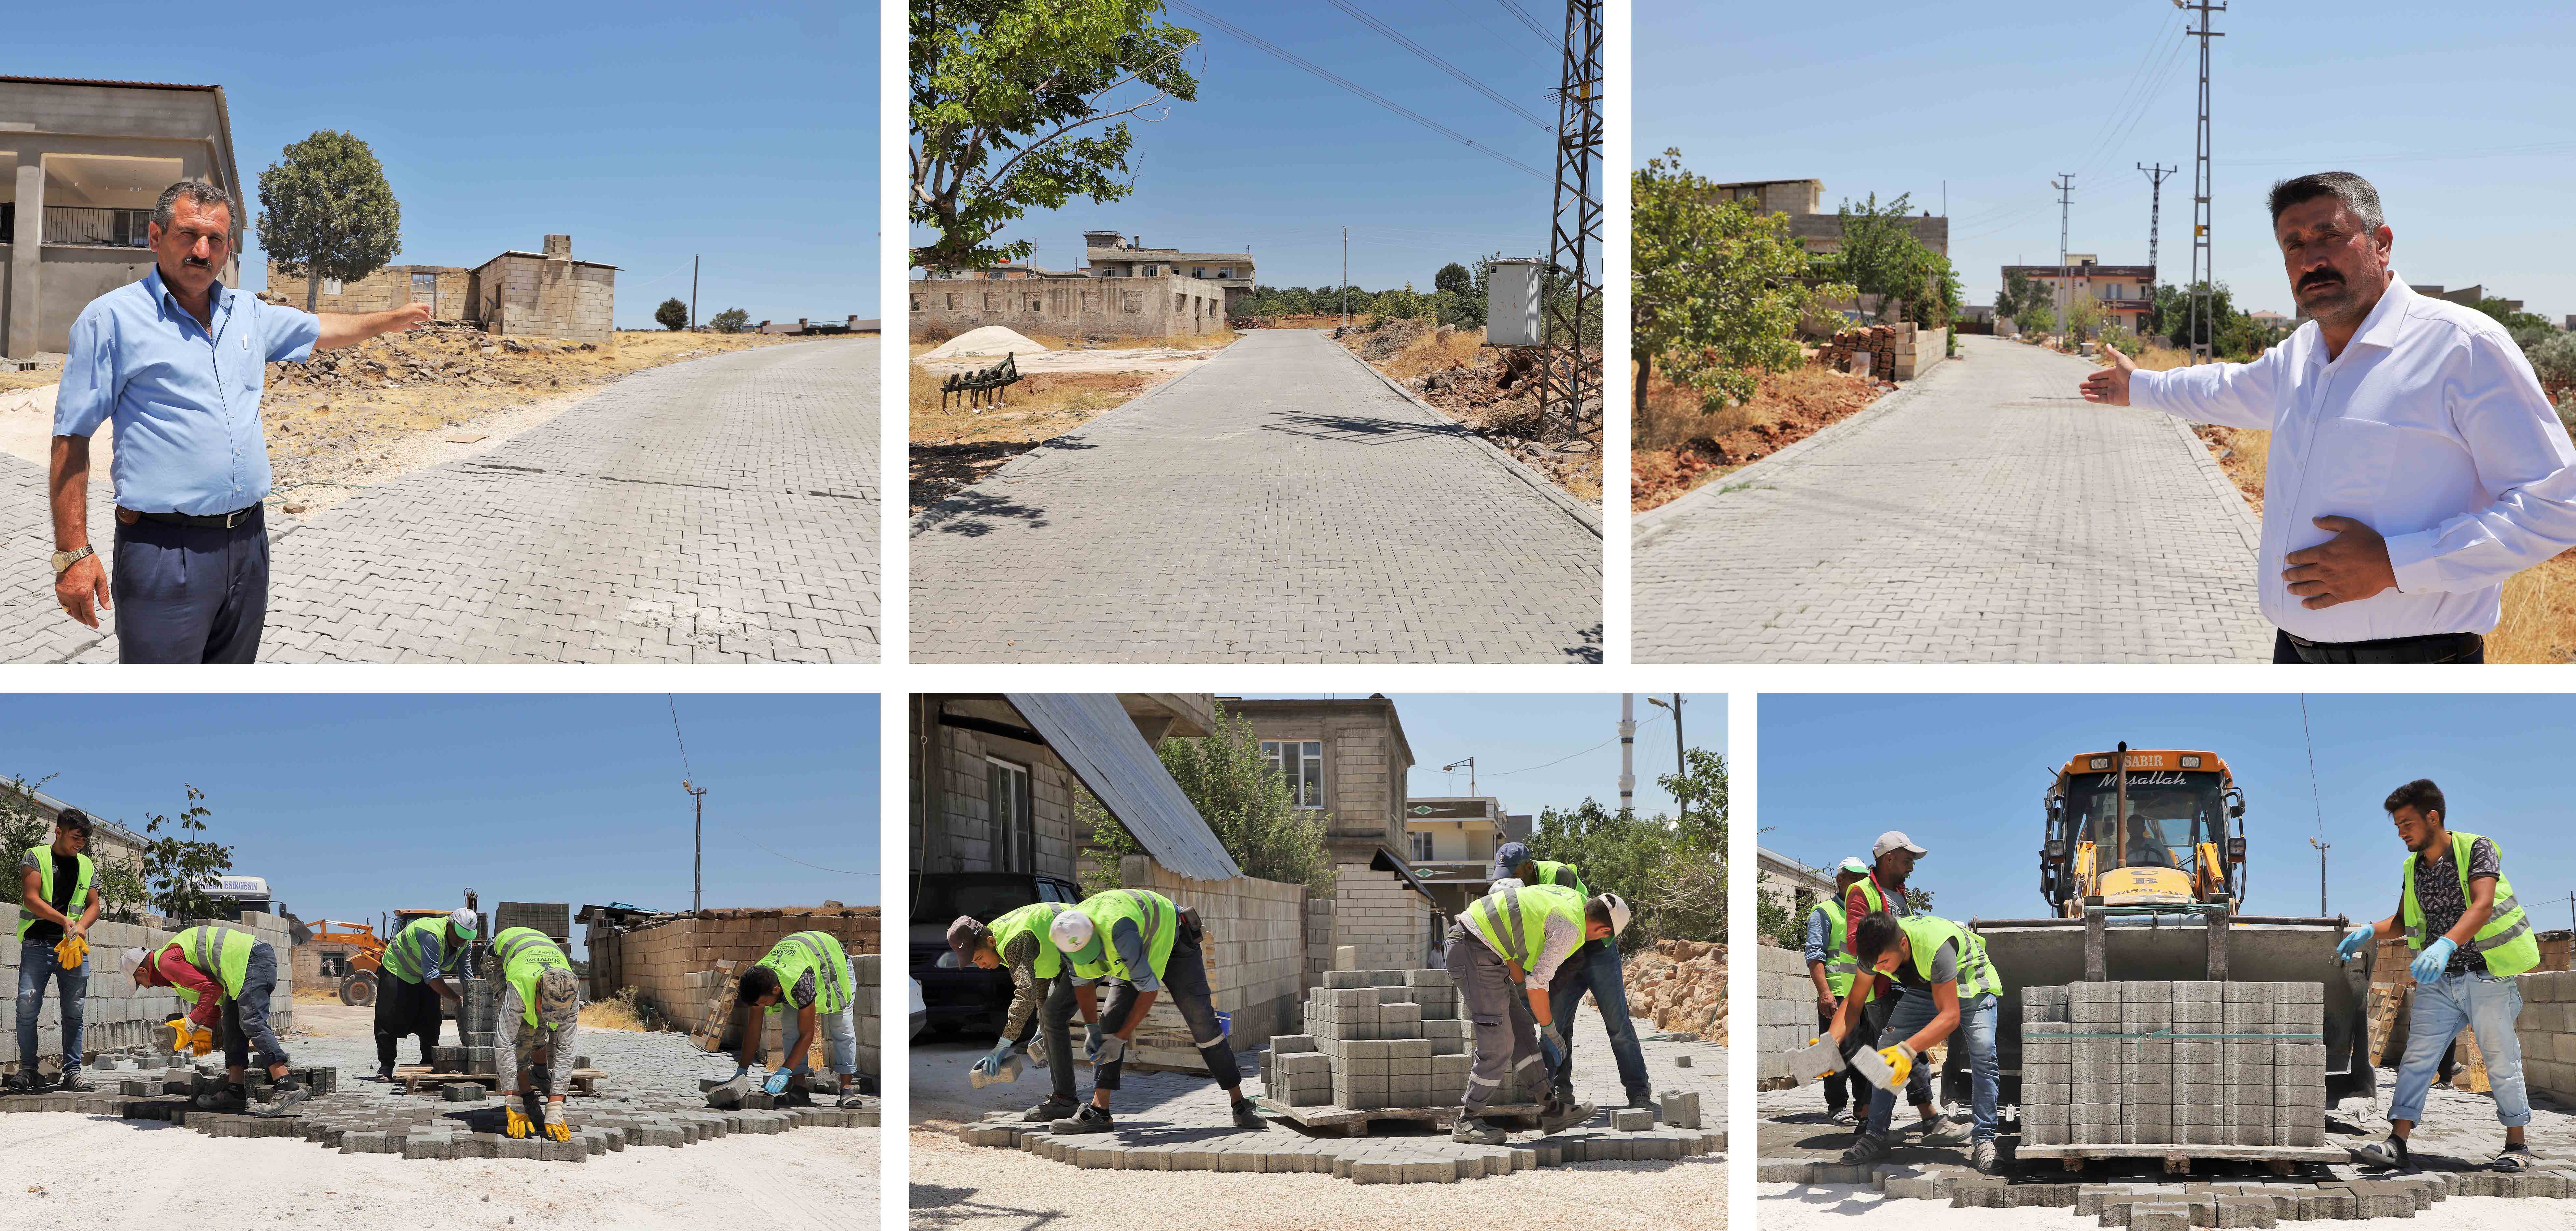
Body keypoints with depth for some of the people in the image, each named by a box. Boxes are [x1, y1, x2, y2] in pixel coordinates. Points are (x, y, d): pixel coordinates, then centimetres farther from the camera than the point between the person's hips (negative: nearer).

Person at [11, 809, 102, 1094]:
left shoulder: (87, 867, 16)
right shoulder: (36, 857, 3)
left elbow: (93, 905, 14)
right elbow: (30, 898, -8)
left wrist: (80, 926, -8)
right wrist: (64, 921, -17)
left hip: (74, 946, 4)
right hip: (38, 944, -3)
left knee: (74, 1011, 0)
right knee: (27, 1006, -10)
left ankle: (72, 1072, 3)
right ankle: (28, 1071, -1)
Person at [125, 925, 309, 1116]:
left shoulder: (166, 962, -6)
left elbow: (212, 988, -13)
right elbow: (215, 989, 30)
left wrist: (190, 1024, -7)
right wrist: (206, 1030, 24)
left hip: (252, 961, -11)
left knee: (252, 1023, -19)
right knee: (233, 1023, 13)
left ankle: (287, 1087, -30)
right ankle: (235, 1091, 9)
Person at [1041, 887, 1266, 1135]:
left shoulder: (1117, 931, -44)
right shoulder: (1071, 936, -21)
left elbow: (1150, 988, -38)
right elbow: (1082, 982, -1)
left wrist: (1120, 1040, -34)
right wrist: (1092, 1030, -10)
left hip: (1173, 943, -6)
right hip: (1137, 954, 6)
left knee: (1201, 1020, -11)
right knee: (1111, 1018, -10)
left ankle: (1241, 1107, -3)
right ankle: (1099, 1111, -13)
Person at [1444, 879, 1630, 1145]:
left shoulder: (1571, 898, 15)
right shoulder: (1570, 929, -12)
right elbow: (1538, 983, -12)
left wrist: (1523, 993, 26)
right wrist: (1551, 1032, 2)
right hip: (1476, 953, -10)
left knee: (1521, 1030, 12)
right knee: (1498, 1045, -6)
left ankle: (1551, 1109, 17)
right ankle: (1467, 1122, 2)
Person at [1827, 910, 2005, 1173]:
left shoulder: (1935, 946, -44)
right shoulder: (1877, 949, -25)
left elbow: (1951, 1015, -44)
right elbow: (1853, 1004, -13)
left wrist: (1907, 1050, -56)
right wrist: (1832, 1041, -32)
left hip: (1971, 987, -5)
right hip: (1924, 989, 5)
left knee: (1983, 1053, -25)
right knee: (1887, 1049, -9)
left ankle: (1984, 1140, -17)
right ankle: (1875, 1136, -1)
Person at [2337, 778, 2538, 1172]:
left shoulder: (2476, 849, -11)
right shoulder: (2413, 868, 7)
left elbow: (2482, 906, -26)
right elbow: (2403, 922, 19)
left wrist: (2445, 944, -42)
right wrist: (2369, 932, -3)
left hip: (2487, 977, -5)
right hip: (2439, 981, 5)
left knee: (2502, 1063, 1)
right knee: (2417, 1058, -5)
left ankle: (2517, 1145, 14)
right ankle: (2397, 1143, -10)